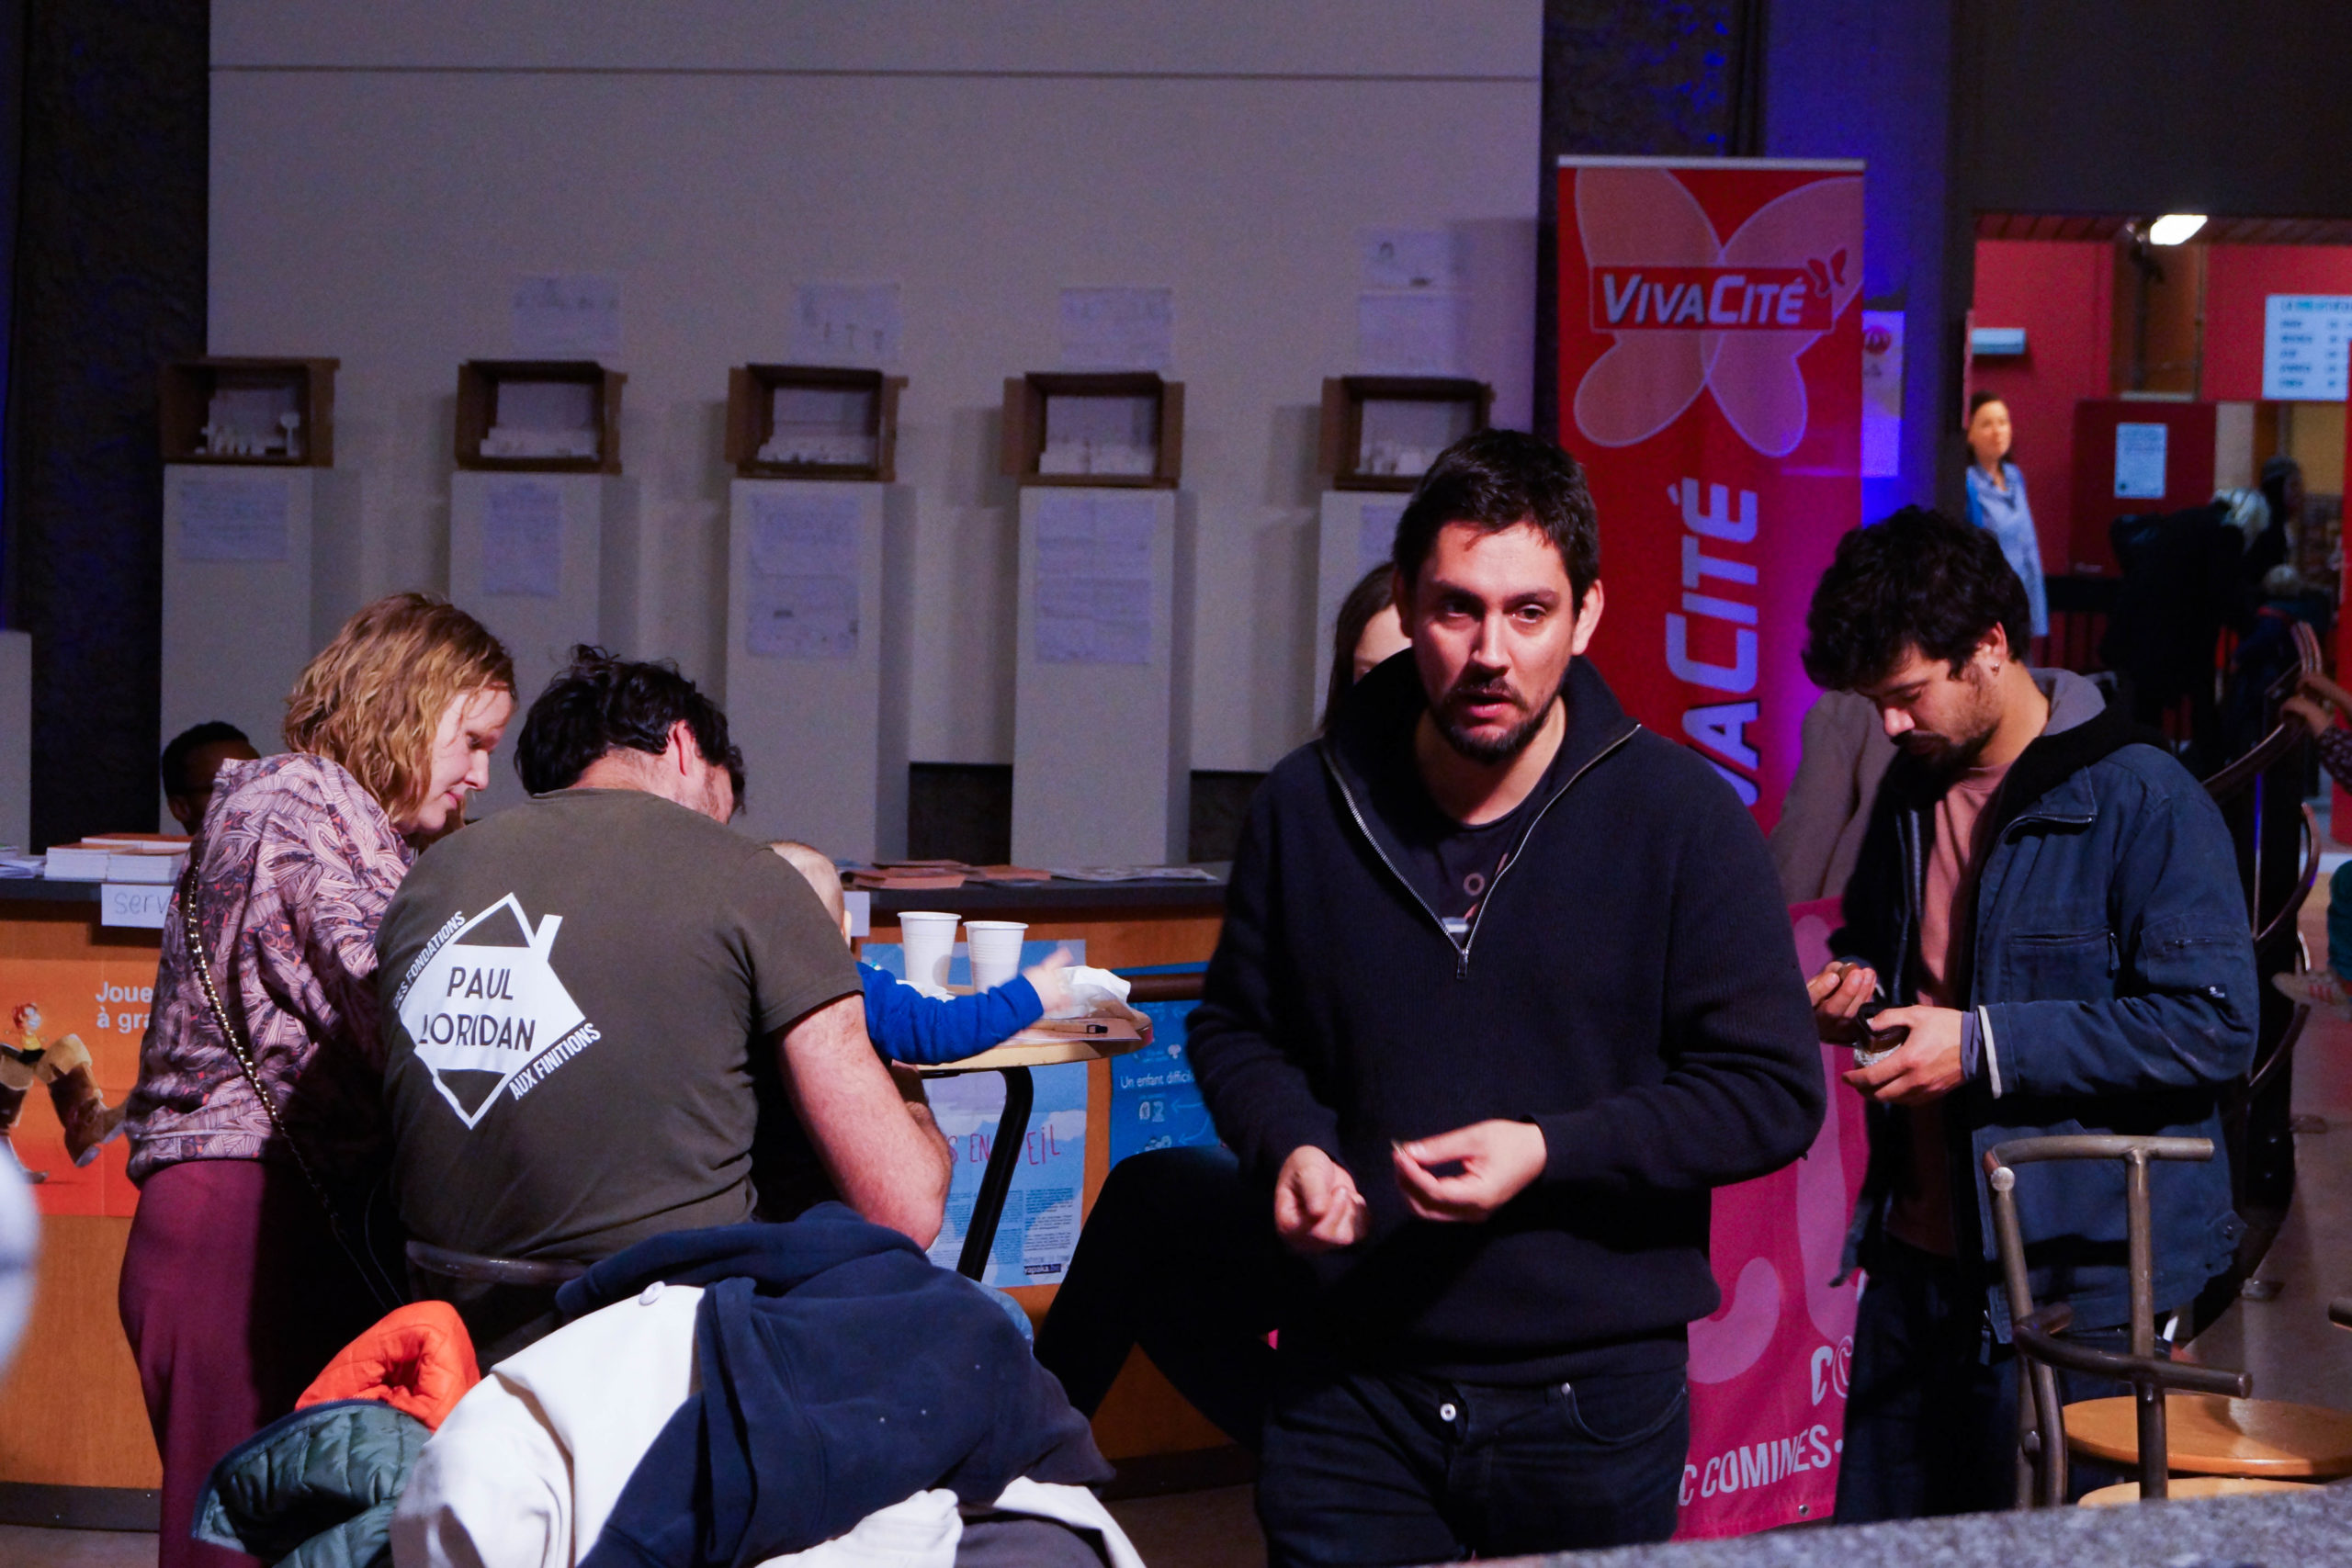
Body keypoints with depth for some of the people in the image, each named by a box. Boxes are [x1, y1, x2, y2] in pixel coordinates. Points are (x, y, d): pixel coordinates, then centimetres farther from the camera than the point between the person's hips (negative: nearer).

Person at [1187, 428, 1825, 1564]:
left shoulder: (1679, 814, -6)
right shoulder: (1308, 807, 2)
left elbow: (1772, 1092, -5)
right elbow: (1235, 1027, 16)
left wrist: (1550, 1151, -17)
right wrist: (1288, 1145, -6)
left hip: (1593, 1405, -1)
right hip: (1349, 1393, 1)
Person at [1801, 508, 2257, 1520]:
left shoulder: (2142, 799, -14)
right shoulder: (1910, 791, 10)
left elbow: (2216, 1027, -19)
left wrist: (1983, 1044, -22)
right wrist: (1852, 983, 4)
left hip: (2074, 1279, -7)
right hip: (1917, 1254, 7)